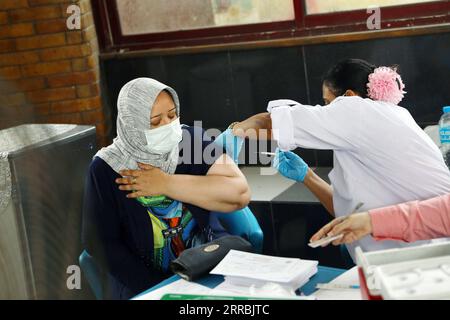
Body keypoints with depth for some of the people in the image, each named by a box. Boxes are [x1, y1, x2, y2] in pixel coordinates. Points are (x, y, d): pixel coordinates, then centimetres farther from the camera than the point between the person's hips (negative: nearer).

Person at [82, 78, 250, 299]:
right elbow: (101, 242, -6)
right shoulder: (107, 169, -5)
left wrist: (166, 184, -14)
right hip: (145, 278, -1)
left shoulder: (191, 139, -2)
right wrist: (159, 289, -16)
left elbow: (240, 194, -12)